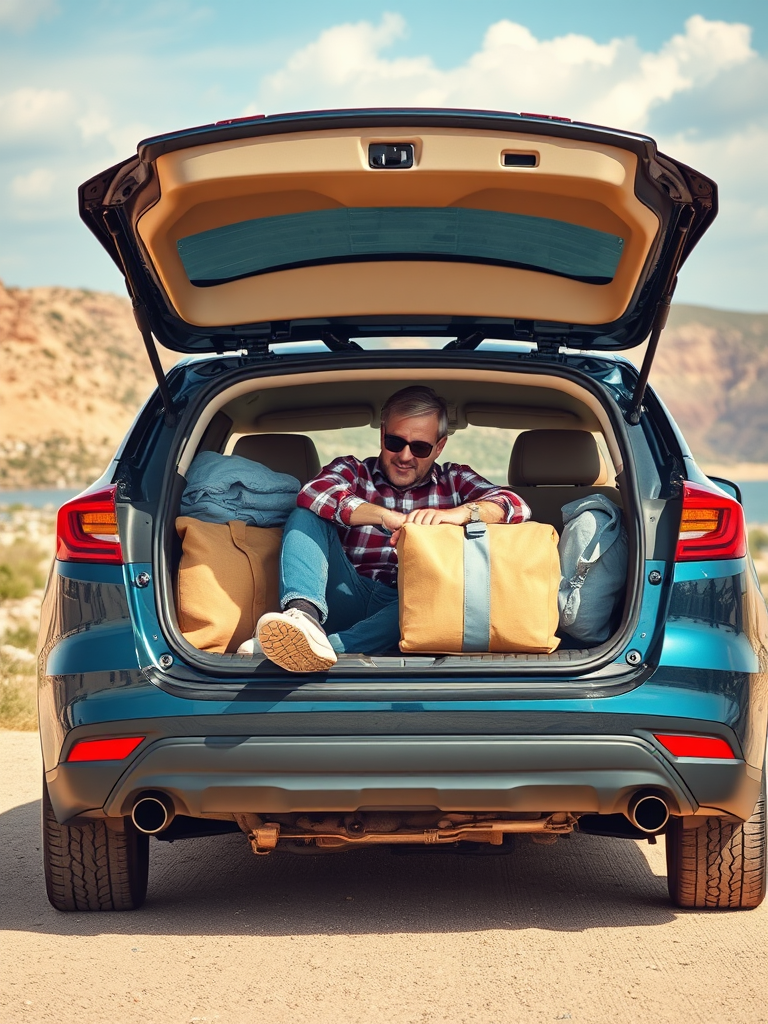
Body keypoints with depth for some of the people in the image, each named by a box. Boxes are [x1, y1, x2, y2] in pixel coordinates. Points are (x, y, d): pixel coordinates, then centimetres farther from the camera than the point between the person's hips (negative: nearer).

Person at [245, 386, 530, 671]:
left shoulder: (453, 481, 15)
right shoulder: (352, 471, 13)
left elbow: (515, 506, -4)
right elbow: (313, 494, -11)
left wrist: (455, 514, -26)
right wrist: (389, 517, -23)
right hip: (349, 598, 1)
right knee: (306, 515, -13)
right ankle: (304, 614, -43)